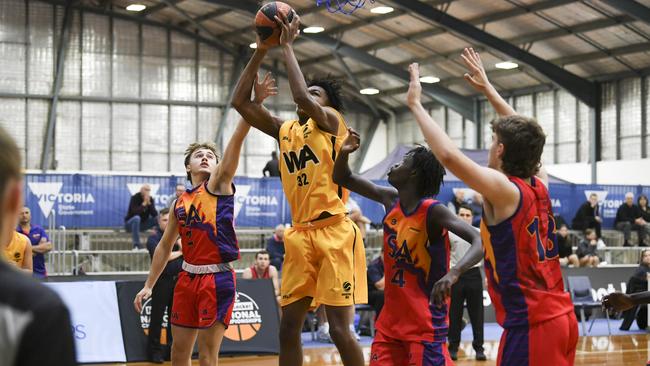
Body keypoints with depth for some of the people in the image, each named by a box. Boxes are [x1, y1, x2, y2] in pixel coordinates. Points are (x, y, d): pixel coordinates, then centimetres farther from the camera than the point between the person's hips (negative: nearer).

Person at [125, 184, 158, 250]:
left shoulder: (150, 199, -1)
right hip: (130, 223, -5)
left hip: (142, 224, 5)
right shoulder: (135, 198, -15)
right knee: (137, 218, -38)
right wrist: (144, 203, -30)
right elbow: (135, 212, -30)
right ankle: (136, 246, -41)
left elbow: (154, 214, -12)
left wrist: (149, 203, -22)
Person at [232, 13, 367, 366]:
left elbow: (302, 98, -21)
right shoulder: (284, 130, 16)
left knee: (340, 329, -7)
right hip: (299, 235, 7)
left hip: (334, 232, -6)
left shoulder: (331, 121, -1)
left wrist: (287, 46, -10)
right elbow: (240, 102, 11)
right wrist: (260, 52, 5)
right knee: (288, 327, 7)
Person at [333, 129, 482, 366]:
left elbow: (480, 242, -28)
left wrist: (454, 272, -46)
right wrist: (344, 153, -7)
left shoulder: (433, 212, -17)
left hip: (425, 325, -7)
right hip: (391, 321, 7)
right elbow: (343, 179, 15)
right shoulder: (390, 200, 4)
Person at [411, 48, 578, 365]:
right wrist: (487, 88, 33)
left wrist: (416, 104, -13)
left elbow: (448, 155, -24)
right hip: (562, 318, 8)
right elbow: (523, 136, 27)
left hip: (531, 325, -8)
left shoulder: (503, 189, -12)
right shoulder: (540, 185, 9)